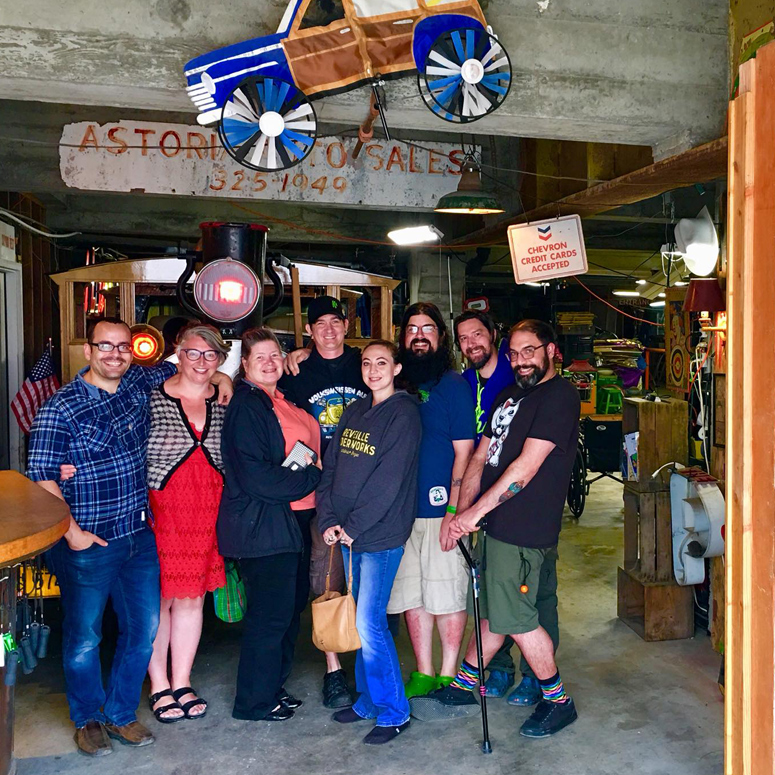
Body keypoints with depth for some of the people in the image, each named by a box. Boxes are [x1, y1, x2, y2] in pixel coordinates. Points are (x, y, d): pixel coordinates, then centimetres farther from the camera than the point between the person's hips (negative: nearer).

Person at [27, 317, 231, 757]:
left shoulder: (138, 382, 4)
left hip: (140, 537, 5)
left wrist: (220, 376, 8)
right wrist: (71, 532, -14)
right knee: (85, 637, 9)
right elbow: (41, 478, -10)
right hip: (89, 543, -5)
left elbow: (173, 369, 23)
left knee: (144, 628, 11)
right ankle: (87, 720, 32)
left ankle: (121, 714, 31)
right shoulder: (61, 408, -11)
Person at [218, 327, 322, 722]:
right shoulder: (246, 405, -14)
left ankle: (272, 687, 33)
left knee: (292, 603, 17)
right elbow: (254, 476, -21)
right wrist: (311, 477, -13)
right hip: (261, 523, -9)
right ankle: (254, 701, 17)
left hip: (291, 520, 9)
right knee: (270, 612, -1)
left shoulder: (283, 399, 14)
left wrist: (310, 467, 6)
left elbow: (308, 449, 26)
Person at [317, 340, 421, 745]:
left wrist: (353, 525, -14)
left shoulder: (403, 413, -9)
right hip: (347, 534, 7)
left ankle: (393, 711, 11)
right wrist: (328, 520, -3)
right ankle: (369, 700, 29)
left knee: (369, 624, -5)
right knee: (361, 621, 14)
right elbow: (331, 466, 9)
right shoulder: (353, 412, 13)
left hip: (381, 535, -6)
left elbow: (389, 480, -15)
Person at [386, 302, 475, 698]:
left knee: (447, 594, 5)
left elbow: (464, 451, -7)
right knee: (411, 593, 12)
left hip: (441, 509, -4)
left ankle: (448, 675, 21)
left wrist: (454, 509, -12)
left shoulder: (453, 384, -4)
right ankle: (423, 673, 26)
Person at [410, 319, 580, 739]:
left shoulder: (559, 395, -11)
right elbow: (480, 458, 13)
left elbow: (526, 466, -18)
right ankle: (461, 690, 30)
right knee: (491, 612, 17)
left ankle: (558, 701, 20)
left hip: (522, 529, -7)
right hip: (493, 521, 8)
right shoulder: (507, 397, 16)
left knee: (515, 618, 1)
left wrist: (474, 512, -16)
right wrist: (460, 513, 1)